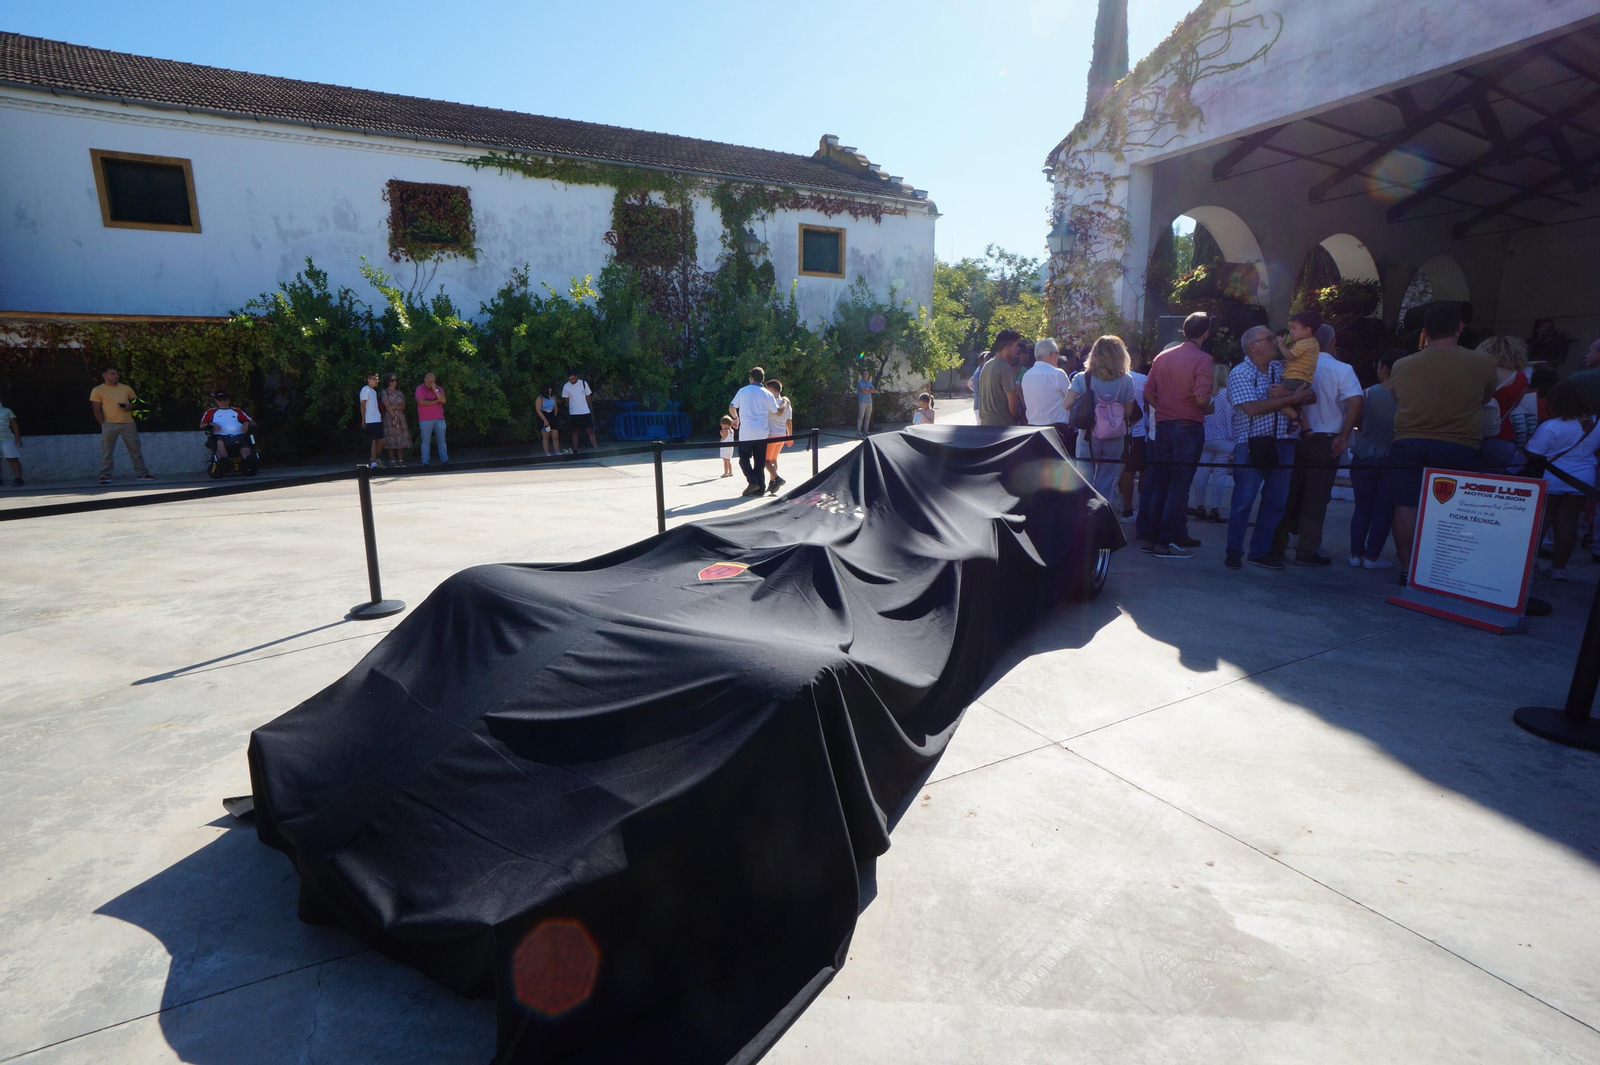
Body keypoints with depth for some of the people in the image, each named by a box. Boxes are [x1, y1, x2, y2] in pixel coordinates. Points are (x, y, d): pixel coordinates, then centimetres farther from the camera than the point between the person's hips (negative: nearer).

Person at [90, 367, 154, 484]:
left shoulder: (126, 388, 13)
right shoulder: (98, 390, 3)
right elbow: (96, 410, 0)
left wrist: (131, 406, -5)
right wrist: (103, 424, -7)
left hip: (128, 424, 3)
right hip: (109, 424, -3)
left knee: (135, 449, 5)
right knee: (107, 451, -3)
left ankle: (142, 473, 12)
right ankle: (105, 475, 0)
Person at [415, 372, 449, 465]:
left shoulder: (438, 389, 11)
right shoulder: (420, 389, 1)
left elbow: (443, 400, -4)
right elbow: (422, 402, -13)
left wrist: (435, 389, -12)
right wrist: (436, 401, -4)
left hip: (439, 419, 3)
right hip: (425, 420, -3)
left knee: (441, 440, 3)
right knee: (426, 441, -1)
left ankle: (444, 460, 3)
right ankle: (425, 462, -2)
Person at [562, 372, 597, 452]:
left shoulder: (583, 383, -2)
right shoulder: (566, 387, -3)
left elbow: (588, 396, 6)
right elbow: (566, 400, 6)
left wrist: (590, 409, 8)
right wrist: (568, 413, 7)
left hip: (586, 412, 0)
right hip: (574, 413, 0)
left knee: (590, 431, -2)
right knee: (575, 432, 5)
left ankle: (596, 449, -2)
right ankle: (575, 451, 10)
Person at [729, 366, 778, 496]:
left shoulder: (743, 391, 3)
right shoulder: (767, 394, 2)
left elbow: (732, 408, 12)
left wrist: (736, 418, 32)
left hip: (746, 433, -2)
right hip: (762, 433, 2)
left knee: (744, 459, 9)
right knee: (759, 461, 8)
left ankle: (752, 481, -10)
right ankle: (760, 488, 8)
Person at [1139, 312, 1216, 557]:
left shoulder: (1163, 357, 7)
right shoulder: (1202, 359, -11)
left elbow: (1148, 392, 6)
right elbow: (1201, 398, -20)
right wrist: (1209, 408, 0)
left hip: (1163, 426, 6)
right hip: (1189, 426, -5)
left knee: (1158, 484, 12)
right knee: (1178, 487, 0)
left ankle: (1150, 535, 16)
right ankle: (1165, 541, 2)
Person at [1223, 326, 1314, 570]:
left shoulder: (1281, 369, 14)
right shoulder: (1239, 374, -4)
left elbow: (1308, 397, 8)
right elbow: (1253, 408, -17)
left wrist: (1286, 393, -11)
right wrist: (1292, 398, -12)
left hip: (1283, 444, 6)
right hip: (1251, 445, -6)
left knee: (1276, 501, 8)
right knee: (1243, 501, -3)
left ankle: (1260, 551, 18)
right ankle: (1234, 551, 9)